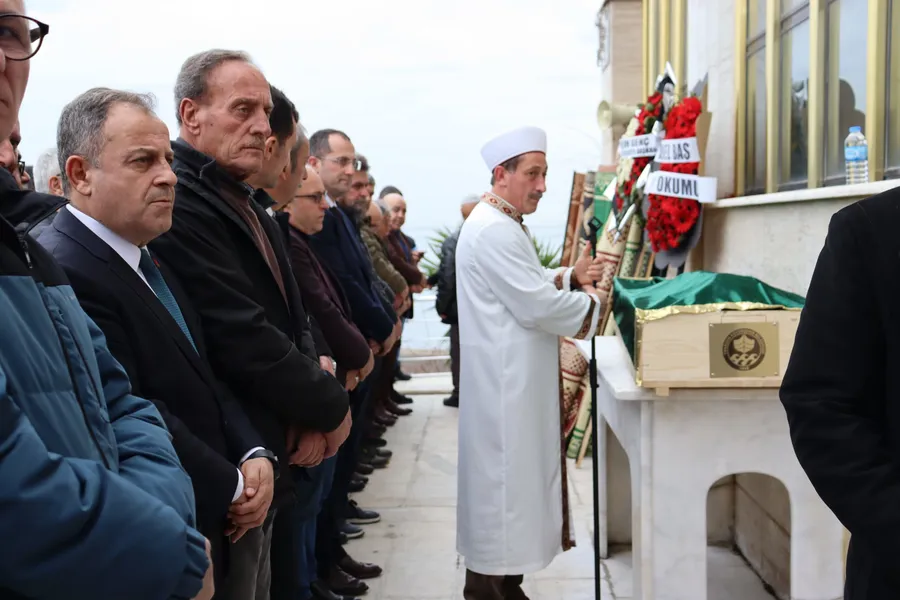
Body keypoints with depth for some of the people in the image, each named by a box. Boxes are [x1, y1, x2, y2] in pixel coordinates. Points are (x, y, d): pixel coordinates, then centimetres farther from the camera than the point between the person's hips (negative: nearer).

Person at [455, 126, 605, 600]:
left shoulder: (501, 224, 15)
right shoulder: (493, 230, -20)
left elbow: (526, 286, 20)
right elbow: (535, 305, -23)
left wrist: (569, 277, 4)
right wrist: (594, 304, -9)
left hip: (511, 378, 11)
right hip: (503, 380, -11)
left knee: (510, 473, 16)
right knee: (503, 475, -2)